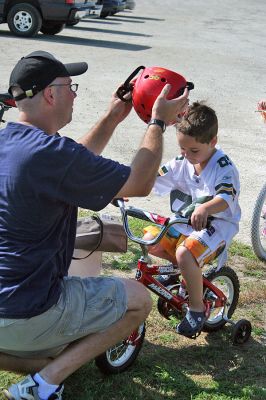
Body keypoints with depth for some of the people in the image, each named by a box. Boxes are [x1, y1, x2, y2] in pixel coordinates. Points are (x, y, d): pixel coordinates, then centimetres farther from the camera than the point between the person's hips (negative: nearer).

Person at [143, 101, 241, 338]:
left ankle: (197, 310, -10)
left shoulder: (224, 168, -19)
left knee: (185, 253, -32)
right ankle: (180, 268, 22)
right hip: (185, 222, 7)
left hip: (216, 225, -7)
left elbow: (225, 199, -36)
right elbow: (153, 178, 3)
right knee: (151, 240, -9)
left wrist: (204, 209, -58)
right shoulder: (182, 162, 0)